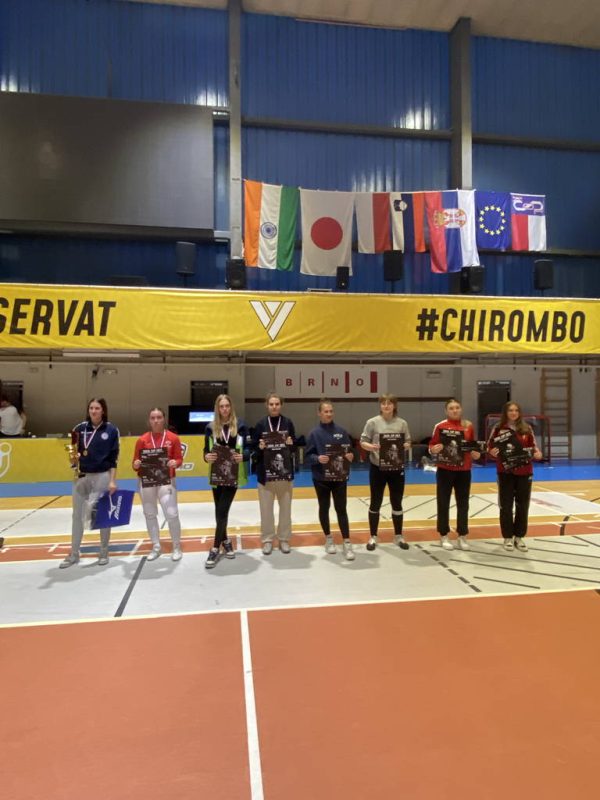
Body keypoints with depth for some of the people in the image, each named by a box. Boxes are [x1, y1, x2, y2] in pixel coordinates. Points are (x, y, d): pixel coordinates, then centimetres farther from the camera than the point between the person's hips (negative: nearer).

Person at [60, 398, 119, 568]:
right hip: (81, 476, 3)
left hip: (102, 476, -3)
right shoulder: (80, 428, 2)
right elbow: (73, 451, 12)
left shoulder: (111, 430, -4)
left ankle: (104, 552, 22)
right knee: (77, 515, 10)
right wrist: (74, 454, -12)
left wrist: (112, 481, -9)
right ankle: (74, 554, 23)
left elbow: (113, 458, -4)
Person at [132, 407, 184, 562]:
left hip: (166, 481, -2)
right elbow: (136, 463, 6)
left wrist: (175, 463, -21)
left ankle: (177, 547, 13)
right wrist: (136, 465, -17)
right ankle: (156, 547, 27)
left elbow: (179, 459, 1)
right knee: (150, 515, 10)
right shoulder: (142, 440, 3)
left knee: (172, 514, -6)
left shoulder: (173, 438, -1)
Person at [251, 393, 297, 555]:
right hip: (265, 472, 0)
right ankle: (267, 539, 20)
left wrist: (291, 444, -16)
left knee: (285, 507, 9)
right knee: (266, 508, 6)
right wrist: (260, 447, -19)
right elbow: (253, 447, 2)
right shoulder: (261, 424, -1)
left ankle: (284, 539, 23)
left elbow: (295, 445, 5)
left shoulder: (288, 422, 1)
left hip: (285, 471, 1)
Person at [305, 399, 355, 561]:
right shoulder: (314, 433, -5)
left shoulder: (341, 431, 1)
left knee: (341, 509, 1)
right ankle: (328, 538, 30)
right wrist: (318, 458, -24)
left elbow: (349, 451, 7)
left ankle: (347, 543, 6)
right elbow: (307, 455, -5)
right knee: (324, 508, 13)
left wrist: (350, 456, -14)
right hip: (321, 477, -1)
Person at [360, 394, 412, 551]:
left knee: (397, 503, 11)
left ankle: (398, 536, 27)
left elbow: (408, 442, 6)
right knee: (375, 503, 7)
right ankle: (373, 537, 21)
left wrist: (404, 446, -16)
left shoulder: (402, 423, 2)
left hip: (397, 468, 2)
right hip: (377, 468, -2)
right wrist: (371, 447, -24)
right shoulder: (372, 422, -4)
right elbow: (363, 442, -4)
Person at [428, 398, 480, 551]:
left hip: (464, 470, 3)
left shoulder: (468, 426, 3)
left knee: (463, 504, 10)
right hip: (445, 470, -3)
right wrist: (435, 449, -24)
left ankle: (462, 536, 22)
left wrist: (475, 454, -5)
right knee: (443, 503, 4)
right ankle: (444, 536, 18)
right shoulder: (440, 426, -6)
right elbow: (431, 447, -3)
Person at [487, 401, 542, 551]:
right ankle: (508, 537, 16)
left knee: (522, 505, 8)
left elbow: (533, 446, 9)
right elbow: (489, 446, 1)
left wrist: (537, 453, -11)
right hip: (505, 472, -2)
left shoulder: (527, 428, 3)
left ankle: (519, 536, 21)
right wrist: (492, 452, -21)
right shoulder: (498, 429, -3)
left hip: (524, 472, 2)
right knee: (506, 506, 3)